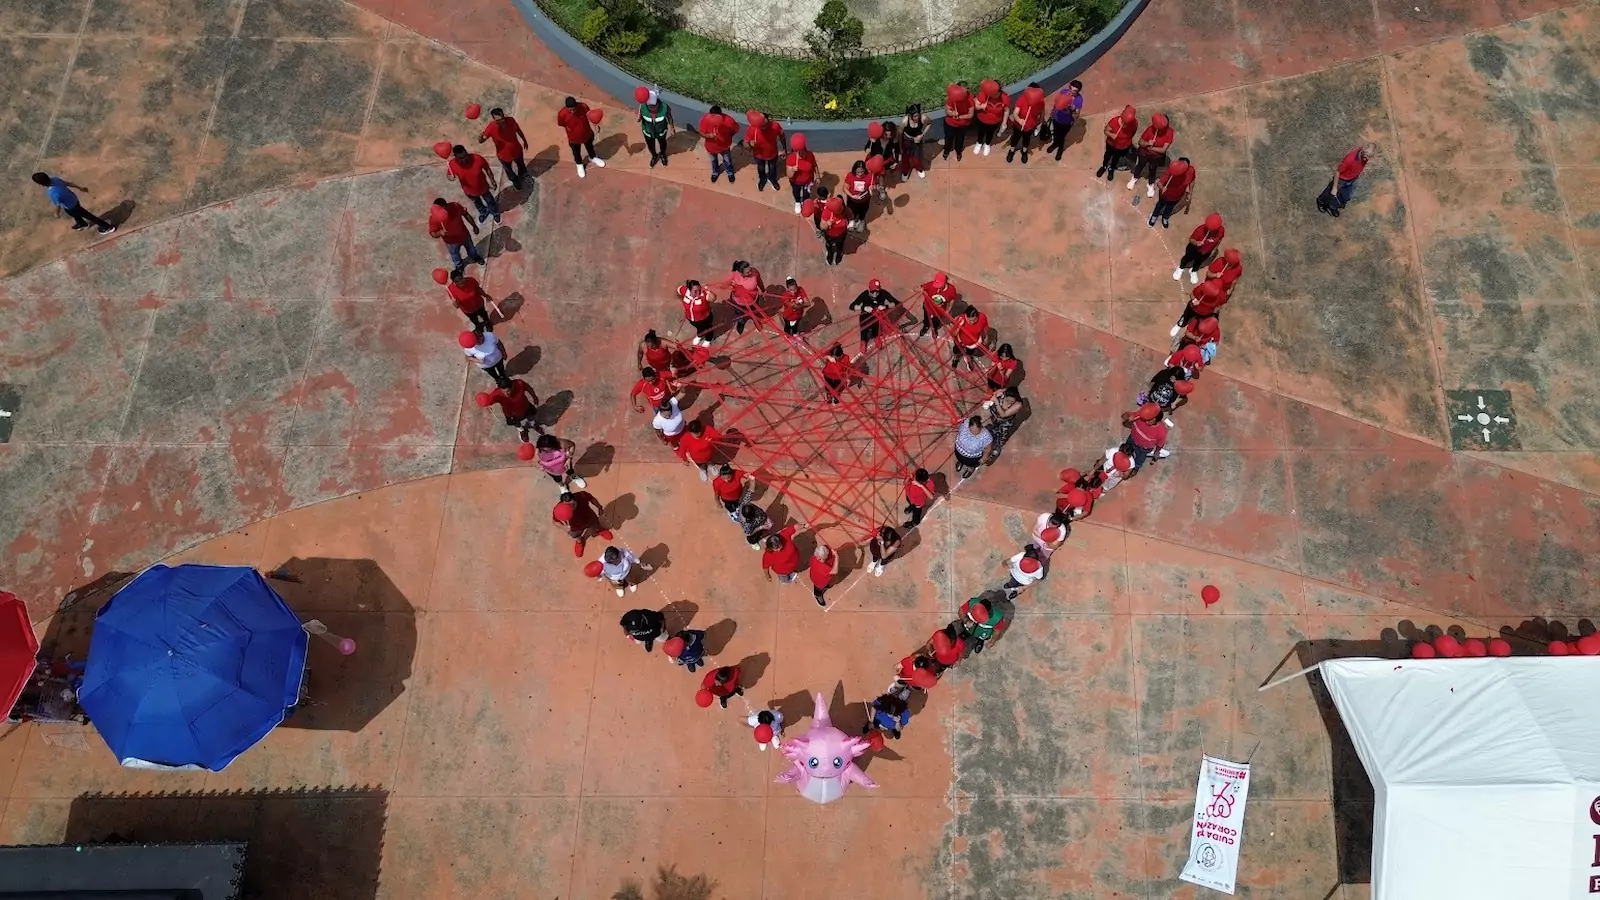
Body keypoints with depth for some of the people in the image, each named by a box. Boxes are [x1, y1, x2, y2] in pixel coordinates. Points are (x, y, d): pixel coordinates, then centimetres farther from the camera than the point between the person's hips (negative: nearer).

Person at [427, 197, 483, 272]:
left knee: (470, 248, 33)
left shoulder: (455, 206, -29)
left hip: (464, 235, 2)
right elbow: (432, 233, -24)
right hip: (451, 242, -2)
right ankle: (459, 266, 62)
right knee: (455, 256, 28)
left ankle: (476, 257, 67)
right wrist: (440, 233, -47)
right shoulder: (433, 218, -34)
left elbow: (466, 214, -10)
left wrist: (474, 226, 0)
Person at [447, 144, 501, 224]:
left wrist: (493, 182, -5)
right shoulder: (452, 165, -31)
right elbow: (448, 175, -10)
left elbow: (487, 169, -15)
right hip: (469, 191, 1)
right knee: (477, 203, 32)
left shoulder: (477, 159, -35)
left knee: (490, 202, 28)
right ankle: (483, 212, 66)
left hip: (483, 188, -1)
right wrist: (451, 177, -33)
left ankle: (495, 213, 61)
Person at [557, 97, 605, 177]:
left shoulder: (584, 107, -29)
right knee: (576, 152, 28)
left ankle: (593, 158, 65)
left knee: (590, 147, 33)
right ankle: (579, 164, 59)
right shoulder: (562, 114, -32)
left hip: (587, 135, 2)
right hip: (574, 139, -1)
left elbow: (589, 117, -10)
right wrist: (567, 139, -7)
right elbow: (562, 127, -14)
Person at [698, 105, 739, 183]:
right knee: (713, 161, 30)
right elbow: (701, 133, -21)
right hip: (711, 146, 1)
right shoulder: (705, 119, -33)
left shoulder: (728, 120, -35)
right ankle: (715, 173, 61)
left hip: (724, 146, -1)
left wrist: (728, 136, -5)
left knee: (727, 161, 27)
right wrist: (709, 135, -41)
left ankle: (730, 173, 58)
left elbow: (736, 129, -15)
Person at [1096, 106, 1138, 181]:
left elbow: (1133, 133, -10)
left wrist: (1129, 142, 2)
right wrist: (1111, 135, -42)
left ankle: (1111, 169, 61)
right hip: (1111, 144, -1)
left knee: (1116, 157, 30)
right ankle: (1104, 167, 63)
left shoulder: (1134, 123, -32)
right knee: (1108, 155, 30)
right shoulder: (1114, 121, -36)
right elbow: (1106, 131, -21)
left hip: (1123, 146, 1)